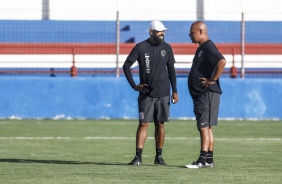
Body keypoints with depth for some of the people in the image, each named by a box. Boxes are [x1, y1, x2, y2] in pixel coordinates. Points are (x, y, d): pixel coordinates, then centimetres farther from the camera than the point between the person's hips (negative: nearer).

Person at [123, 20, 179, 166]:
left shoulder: (167, 48, 5)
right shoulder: (140, 47, -4)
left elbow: (171, 70, 10)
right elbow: (126, 66, 0)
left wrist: (175, 91, 6)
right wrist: (134, 86, -6)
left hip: (163, 94, 2)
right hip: (146, 93, -2)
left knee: (160, 124, 6)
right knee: (143, 124, -6)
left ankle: (159, 156, 11)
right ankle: (138, 156, -6)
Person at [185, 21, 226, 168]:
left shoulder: (209, 47, -15)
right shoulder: (201, 48, 18)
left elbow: (222, 62, -30)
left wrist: (213, 80, -24)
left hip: (207, 94, -11)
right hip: (201, 94, 11)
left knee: (204, 127, -11)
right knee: (206, 128, 12)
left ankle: (203, 160, -12)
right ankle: (209, 160, 15)